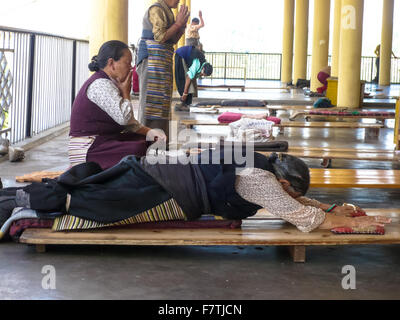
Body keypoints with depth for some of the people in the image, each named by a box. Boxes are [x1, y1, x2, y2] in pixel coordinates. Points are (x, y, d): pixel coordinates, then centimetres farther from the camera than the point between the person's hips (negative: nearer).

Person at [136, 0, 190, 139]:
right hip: (153, 58, -10)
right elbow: (160, 37, -18)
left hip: (163, 62, 10)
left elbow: (171, 41, 21)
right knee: (152, 98, -11)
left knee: (161, 99, 7)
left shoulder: (166, 11, 20)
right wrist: (178, 23, -11)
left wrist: (181, 25, 10)